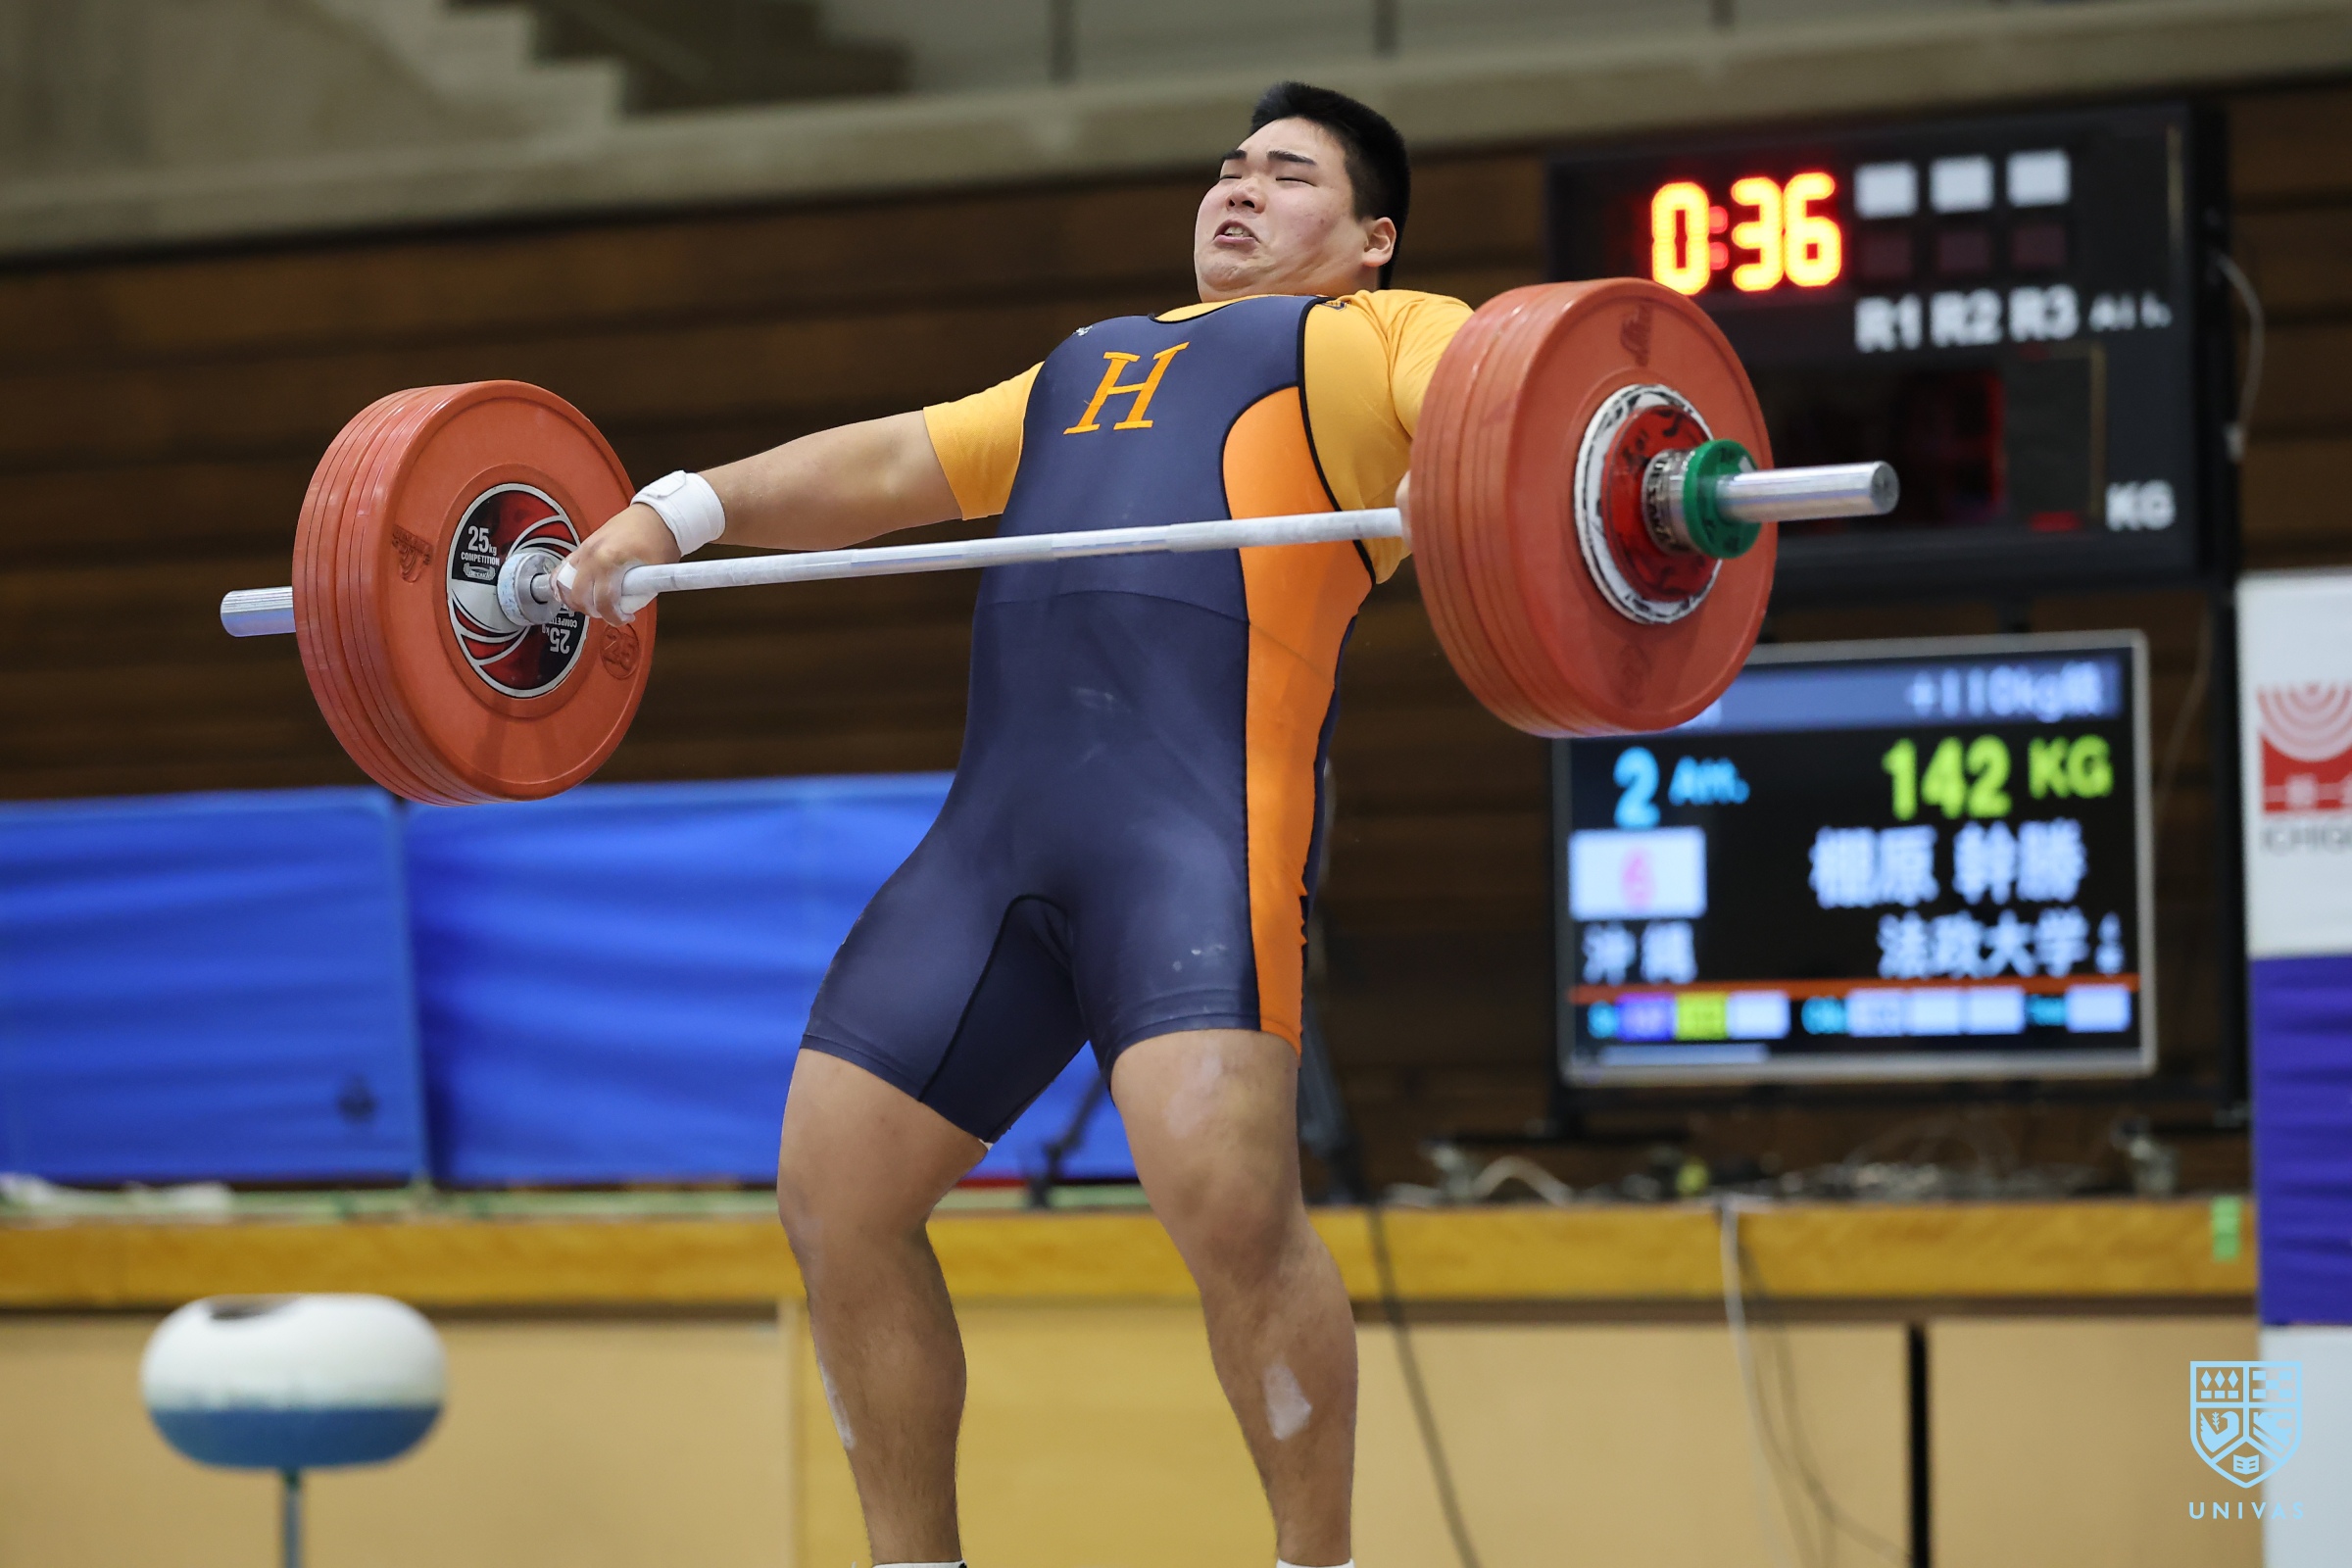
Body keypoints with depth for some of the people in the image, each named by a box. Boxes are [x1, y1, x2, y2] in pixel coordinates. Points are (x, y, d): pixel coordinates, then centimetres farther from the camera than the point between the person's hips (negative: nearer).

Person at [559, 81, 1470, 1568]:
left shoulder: (1373, 335, 16)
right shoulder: (1090, 367, 36)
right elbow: (889, 463, 33)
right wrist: (681, 508, 18)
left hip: (1200, 804, -7)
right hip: (995, 821, 7)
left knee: (1226, 1190, -23)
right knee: (836, 1191, 1)